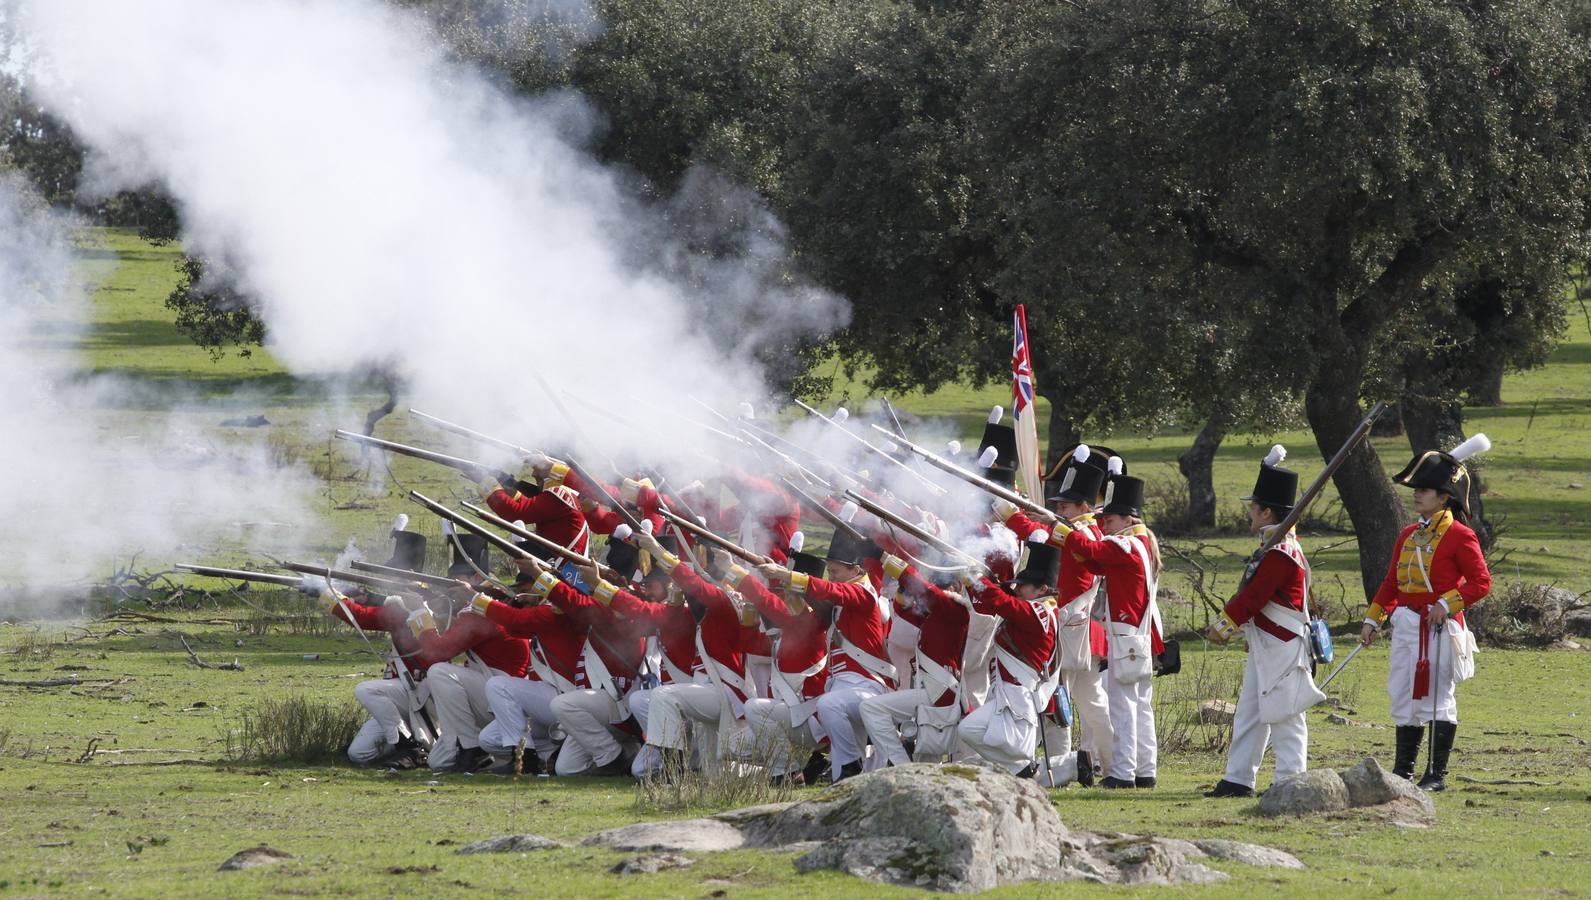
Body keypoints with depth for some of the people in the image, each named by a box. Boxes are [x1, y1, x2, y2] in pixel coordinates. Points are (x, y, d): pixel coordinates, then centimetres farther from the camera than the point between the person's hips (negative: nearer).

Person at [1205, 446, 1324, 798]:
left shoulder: (1279, 555, -19)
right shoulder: (1280, 544, 12)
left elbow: (1253, 598, -18)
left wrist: (1224, 626, -8)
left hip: (1281, 648, -11)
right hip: (1264, 647, 11)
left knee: (1284, 716, -5)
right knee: (1249, 713, 12)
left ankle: (1290, 781, -2)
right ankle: (1238, 779, 16)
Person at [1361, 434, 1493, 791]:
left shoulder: (1459, 536, -8)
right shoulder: (1409, 535, 14)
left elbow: (1481, 582, -9)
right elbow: (1391, 582, 18)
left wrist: (1448, 603, -18)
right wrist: (1372, 619, 13)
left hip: (1440, 625, -7)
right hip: (1406, 624, 7)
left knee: (1438, 697, -3)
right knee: (1404, 695, 10)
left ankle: (1437, 773, 3)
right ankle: (1403, 770, 19)